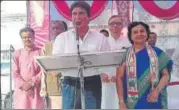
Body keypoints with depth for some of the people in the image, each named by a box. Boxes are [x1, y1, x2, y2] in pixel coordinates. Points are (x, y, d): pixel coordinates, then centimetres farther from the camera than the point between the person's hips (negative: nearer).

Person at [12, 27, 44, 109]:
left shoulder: (40, 52, 4)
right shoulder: (17, 53, 10)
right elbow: (15, 72, 4)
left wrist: (31, 83, -11)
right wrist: (23, 85, -9)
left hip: (36, 89, -1)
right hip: (21, 89, 1)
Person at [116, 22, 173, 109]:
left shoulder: (157, 52, 4)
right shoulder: (126, 55, 2)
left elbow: (166, 75, 5)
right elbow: (119, 78, -1)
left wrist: (157, 90, -12)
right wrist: (121, 102, -8)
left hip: (153, 102, 1)